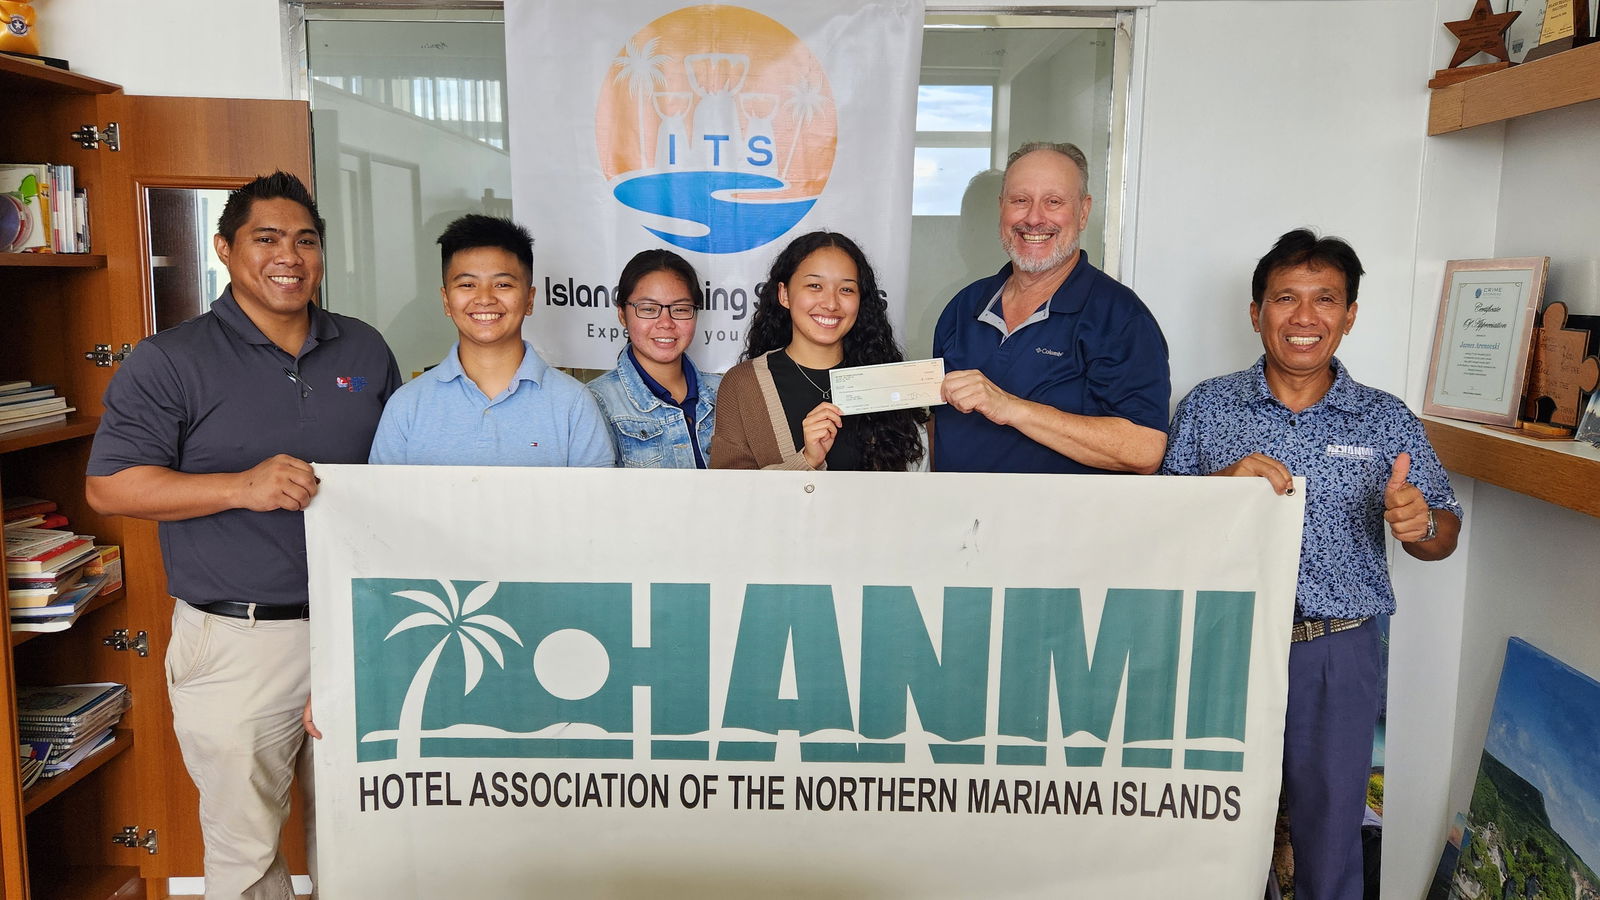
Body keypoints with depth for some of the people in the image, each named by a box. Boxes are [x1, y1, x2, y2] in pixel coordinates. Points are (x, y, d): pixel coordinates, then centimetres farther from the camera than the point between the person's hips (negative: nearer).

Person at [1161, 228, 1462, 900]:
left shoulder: (1385, 420, 4)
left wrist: (1420, 525, -19)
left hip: (1336, 651, 0)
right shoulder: (1207, 406, 3)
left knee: (1330, 834, 11)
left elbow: (1443, 535, 4)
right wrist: (1227, 481, -17)